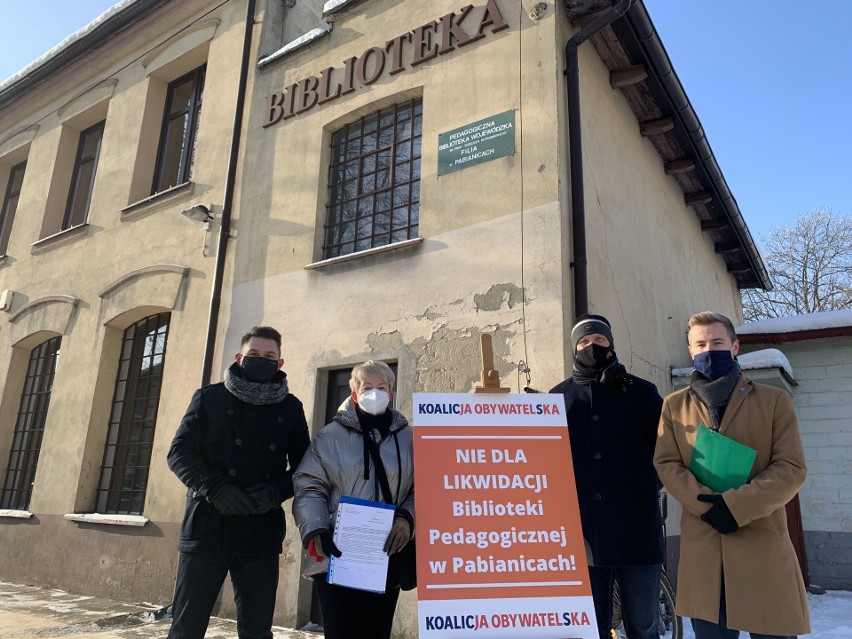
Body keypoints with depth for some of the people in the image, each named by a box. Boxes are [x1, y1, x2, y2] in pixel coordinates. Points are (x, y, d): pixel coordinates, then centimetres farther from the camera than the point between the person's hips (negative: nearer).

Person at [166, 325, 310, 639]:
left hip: (261, 534, 1)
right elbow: (179, 452, -2)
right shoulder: (209, 397, 5)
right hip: (206, 528, -1)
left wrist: (276, 491, -13)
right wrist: (214, 488, -18)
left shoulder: (290, 408, 8)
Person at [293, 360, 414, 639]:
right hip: (337, 558, -2)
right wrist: (316, 532, -17)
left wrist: (406, 518, -9)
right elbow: (309, 487, -3)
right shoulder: (331, 435, 2)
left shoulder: (407, 438, 9)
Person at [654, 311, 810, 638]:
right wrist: (705, 504, -14)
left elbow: (791, 468, -3)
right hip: (701, 545, 1)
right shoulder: (674, 405, 10)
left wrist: (735, 505, -14)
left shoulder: (774, 400, 5)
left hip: (763, 542, -1)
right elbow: (666, 464, 3)